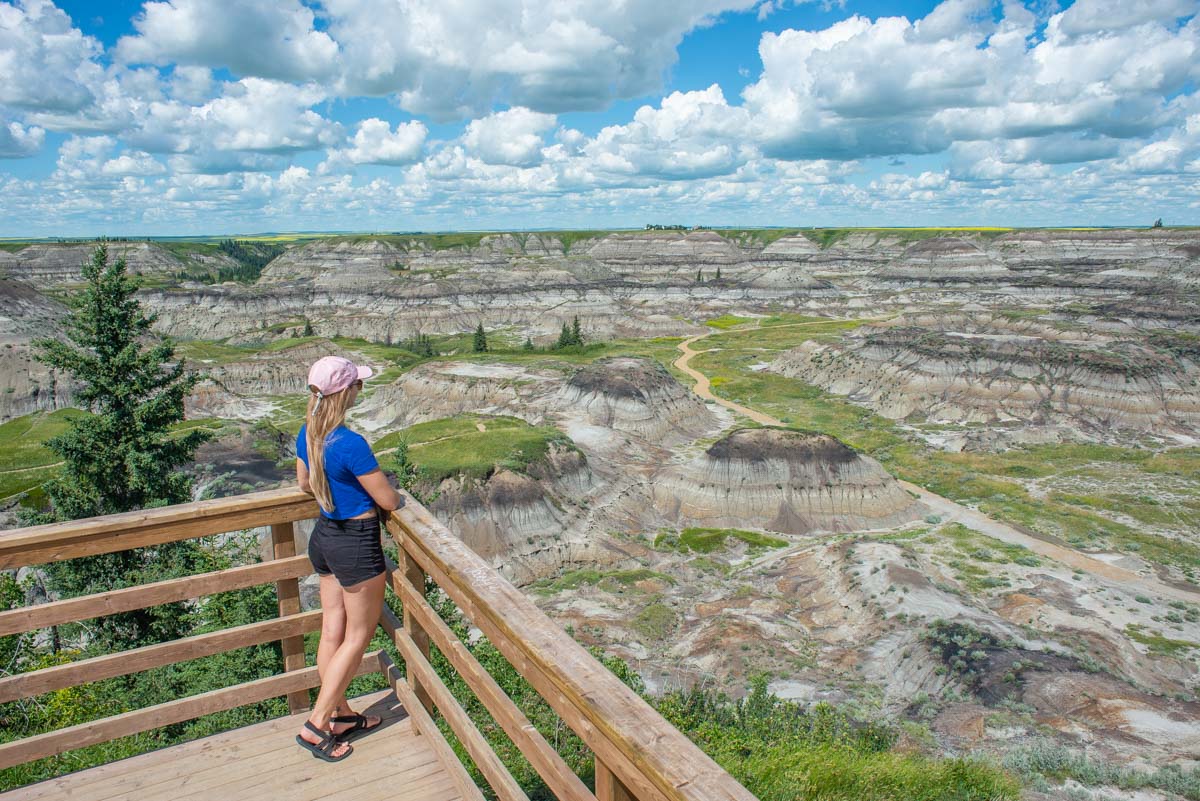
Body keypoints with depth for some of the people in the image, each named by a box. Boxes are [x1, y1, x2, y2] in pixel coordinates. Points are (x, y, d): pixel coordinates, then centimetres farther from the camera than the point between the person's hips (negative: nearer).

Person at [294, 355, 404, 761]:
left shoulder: (307, 434, -3)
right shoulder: (352, 444, -28)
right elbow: (388, 500, -20)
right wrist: (397, 494, 2)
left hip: (324, 537, 8)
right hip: (356, 544, -8)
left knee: (332, 632, 18)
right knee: (358, 636, 10)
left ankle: (340, 716, 34)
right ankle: (316, 725, 16)